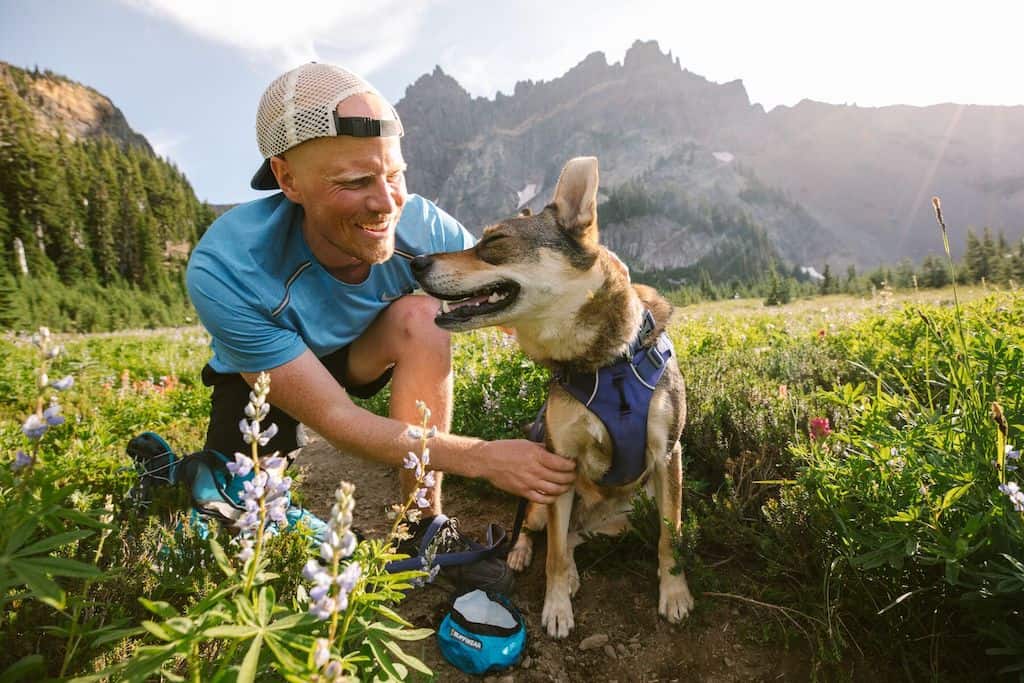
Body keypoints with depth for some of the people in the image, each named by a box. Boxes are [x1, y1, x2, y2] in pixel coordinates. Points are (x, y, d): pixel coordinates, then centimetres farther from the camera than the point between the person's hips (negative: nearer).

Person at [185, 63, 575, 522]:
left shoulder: (423, 227, -29)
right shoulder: (224, 273, -36)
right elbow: (334, 418, -34)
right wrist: (483, 458, -40)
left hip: (365, 356, 3)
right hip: (256, 378, -2)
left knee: (420, 315, -30)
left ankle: (424, 517, -16)